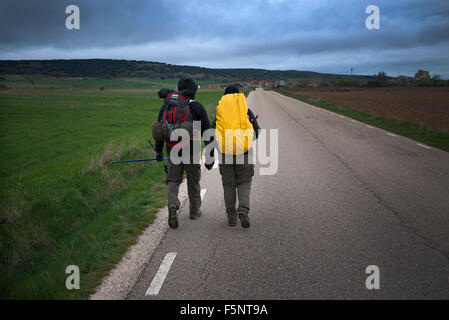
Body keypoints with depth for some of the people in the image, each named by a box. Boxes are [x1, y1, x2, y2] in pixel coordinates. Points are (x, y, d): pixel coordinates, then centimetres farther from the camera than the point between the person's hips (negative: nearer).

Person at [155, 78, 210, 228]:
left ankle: (172, 205, -18)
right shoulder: (198, 107, -4)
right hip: (192, 151, -2)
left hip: (173, 151, 2)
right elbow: (206, 131, -5)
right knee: (193, 181, 14)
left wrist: (159, 150, 14)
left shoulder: (166, 106, 4)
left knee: (173, 180, 8)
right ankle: (194, 211, 26)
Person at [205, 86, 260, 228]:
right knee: (244, 184, 10)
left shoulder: (220, 113, 5)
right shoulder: (247, 111, 5)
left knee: (229, 185, 13)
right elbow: (257, 132, 3)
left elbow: (212, 136, -1)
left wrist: (210, 157, 1)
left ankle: (231, 216, 12)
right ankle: (243, 210, -13)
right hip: (244, 154, -1)